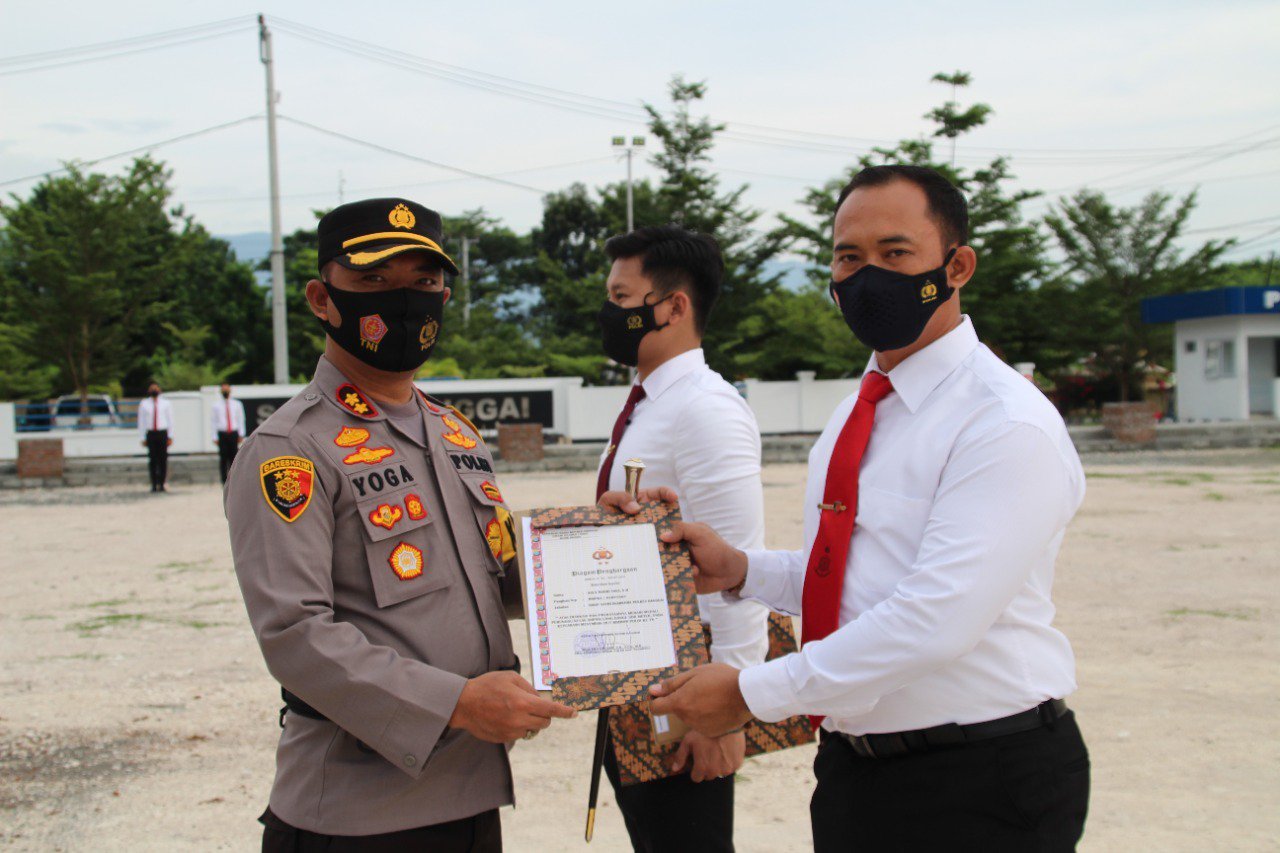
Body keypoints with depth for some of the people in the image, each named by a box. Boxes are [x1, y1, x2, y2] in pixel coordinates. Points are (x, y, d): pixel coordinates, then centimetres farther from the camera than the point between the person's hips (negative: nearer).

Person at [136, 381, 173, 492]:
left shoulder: (165, 404, 9)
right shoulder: (144, 404, 9)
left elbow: (170, 420, 7)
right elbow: (141, 421, 9)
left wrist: (170, 436, -2)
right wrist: (143, 438, 3)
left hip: (163, 433, 0)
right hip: (151, 434, 0)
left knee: (163, 459, -2)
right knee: (152, 460, -1)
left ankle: (161, 485, 3)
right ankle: (154, 485, 2)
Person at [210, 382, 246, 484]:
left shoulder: (237, 404, 11)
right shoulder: (216, 405, 7)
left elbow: (241, 420, 12)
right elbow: (213, 422, 4)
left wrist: (241, 434, 2)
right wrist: (215, 437, -3)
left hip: (234, 434, 1)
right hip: (222, 434, -1)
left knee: (233, 458, -1)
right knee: (223, 458, -2)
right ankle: (224, 482, 2)